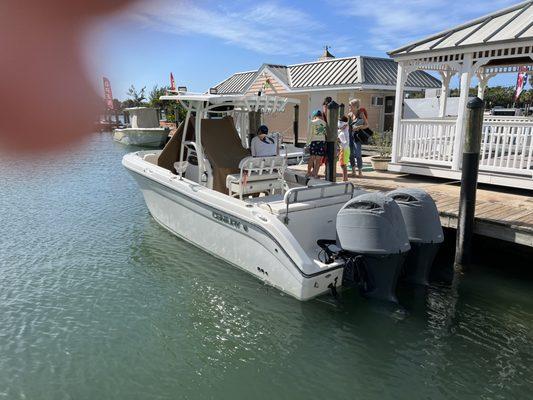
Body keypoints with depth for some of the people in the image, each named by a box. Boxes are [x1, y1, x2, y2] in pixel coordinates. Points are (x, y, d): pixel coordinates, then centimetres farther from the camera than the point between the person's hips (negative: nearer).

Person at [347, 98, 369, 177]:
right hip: (350, 136, 5)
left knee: (357, 154, -9)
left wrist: (358, 127, -19)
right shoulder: (349, 115, 8)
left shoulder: (361, 114, -5)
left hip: (357, 136, -5)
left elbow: (366, 125, -5)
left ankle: (360, 171, 1)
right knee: (351, 154, 6)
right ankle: (353, 171, 17)